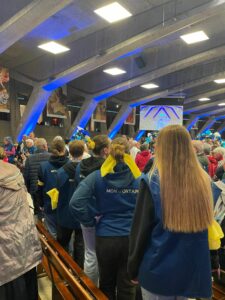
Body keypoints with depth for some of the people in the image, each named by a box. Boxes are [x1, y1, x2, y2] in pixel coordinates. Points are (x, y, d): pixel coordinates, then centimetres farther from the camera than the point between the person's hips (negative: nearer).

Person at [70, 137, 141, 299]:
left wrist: (91, 221, -5)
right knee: (128, 285, 17)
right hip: (132, 237, 1)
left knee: (106, 283, 24)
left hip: (106, 237, 0)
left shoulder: (98, 176, -9)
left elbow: (75, 203, -16)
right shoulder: (140, 178, -7)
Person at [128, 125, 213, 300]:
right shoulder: (204, 181, -8)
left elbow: (140, 228, -12)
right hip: (194, 269, 4)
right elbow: (206, 225, 6)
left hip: (159, 270, -4)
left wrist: (133, 268, 3)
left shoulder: (153, 182, -20)